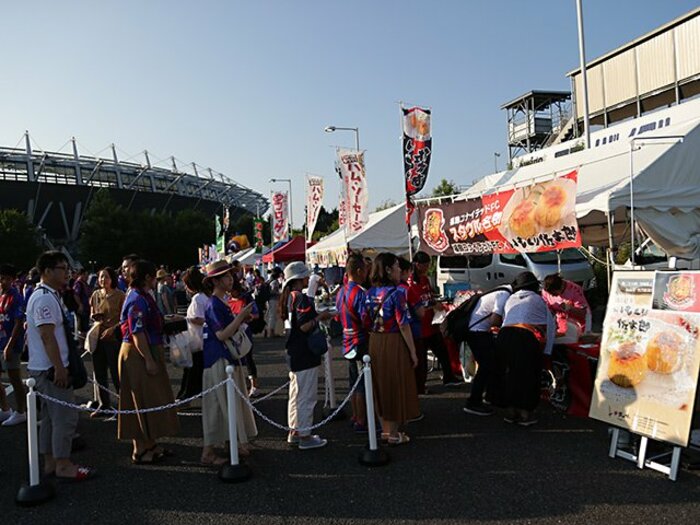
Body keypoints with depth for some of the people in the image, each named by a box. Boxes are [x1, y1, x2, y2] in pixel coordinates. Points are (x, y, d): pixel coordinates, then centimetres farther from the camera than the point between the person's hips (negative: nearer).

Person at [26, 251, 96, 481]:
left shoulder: (52, 296, 13)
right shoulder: (44, 298, -18)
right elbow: (47, 335, -23)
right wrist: (59, 368, -24)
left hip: (48, 368, 10)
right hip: (50, 368, -10)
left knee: (51, 416, 16)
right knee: (65, 417, -4)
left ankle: (50, 463, 26)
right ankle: (63, 466, 6)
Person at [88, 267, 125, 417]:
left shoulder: (119, 295, -5)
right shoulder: (95, 294, 9)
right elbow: (91, 314, 19)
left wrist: (112, 328, -19)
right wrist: (94, 316, -4)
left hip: (113, 338, -5)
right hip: (97, 337, 5)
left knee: (116, 372, -1)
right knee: (99, 373, 10)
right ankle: (104, 404, 23)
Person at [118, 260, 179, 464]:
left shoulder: (142, 297, 12)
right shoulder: (137, 299, -19)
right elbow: (137, 333, -23)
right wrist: (149, 360, -24)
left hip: (145, 354, 10)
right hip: (139, 355, -10)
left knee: (149, 400, 16)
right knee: (144, 402, -1)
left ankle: (150, 445, 28)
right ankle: (142, 450, 10)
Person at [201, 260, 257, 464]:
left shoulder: (221, 303, 13)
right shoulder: (213, 305, -17)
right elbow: (222, 335, -23)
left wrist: (242, 318, 8)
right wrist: (240, 317, -22)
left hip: (228, 358, 10)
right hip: (218, 361, -10)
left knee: (232, 402, 16)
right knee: (218, 404, -2)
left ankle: (238, 444, 28)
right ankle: (208, 452, 9)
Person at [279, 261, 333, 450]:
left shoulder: (289, 297, 11)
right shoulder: (301, 298, -18)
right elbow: (304, 326, -24)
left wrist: (317, 315, 14)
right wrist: (320, 317, -10)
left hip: (294, 353, 10)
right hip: (305, 354, -10)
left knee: (296, 393, 18)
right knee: (306, 395, -1)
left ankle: (294, 432, 28)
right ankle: (305, 437, 7)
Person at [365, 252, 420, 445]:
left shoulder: (370, 292, 3)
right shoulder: (396, 293, -16)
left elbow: (366, 322, 7)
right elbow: (403, 326, -17)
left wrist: (376, 335, 17)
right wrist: (413, 352, -11)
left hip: (375, 343, 7)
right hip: (394, 343, -7)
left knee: (381, 385, 16)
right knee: (396, 385, 6)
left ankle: (385, 429, 30)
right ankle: (394, 434, 16)